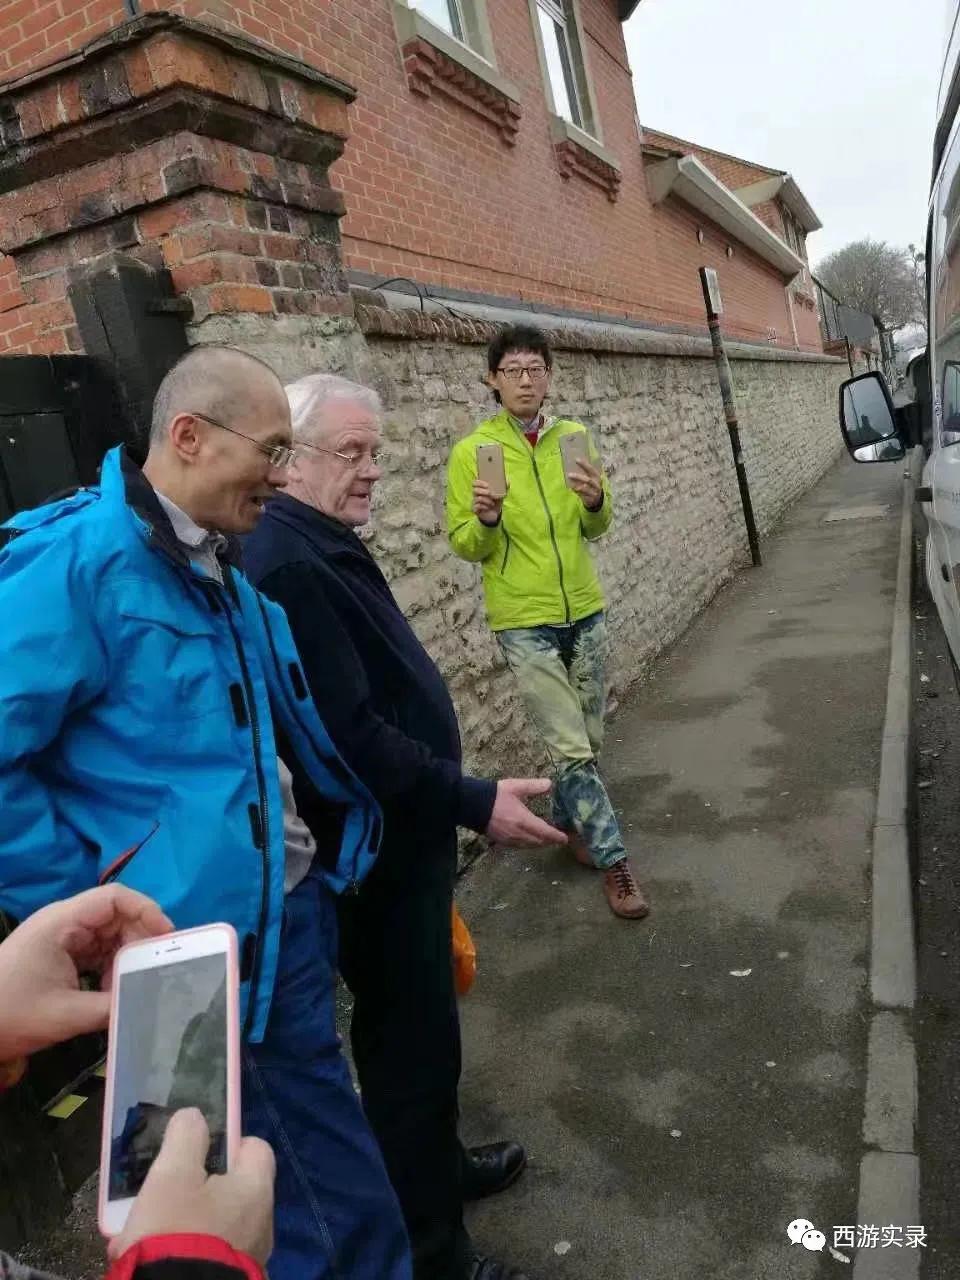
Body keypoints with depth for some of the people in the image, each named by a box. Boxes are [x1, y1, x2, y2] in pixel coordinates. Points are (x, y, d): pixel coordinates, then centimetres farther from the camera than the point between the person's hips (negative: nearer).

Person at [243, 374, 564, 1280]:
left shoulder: (324, 545, 9)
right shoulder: (286, 565, -25)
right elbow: (350, 735, -30)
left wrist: (451, 804, 21)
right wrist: (474, 801, -25)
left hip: (397, 836, 10)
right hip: (370, 853, -10)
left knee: (416, 1023, 24)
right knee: (410, 1036, 6)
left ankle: (435, 1164, 46)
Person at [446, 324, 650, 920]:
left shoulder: (575, 437, 3)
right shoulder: (472, 451, -7)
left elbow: (596, 529, 8)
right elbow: (464, 545, -4)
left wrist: (595, 501, -14)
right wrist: (485, 521, -26)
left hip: (585, 611, 4)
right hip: (524, 622, -4)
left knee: (589, 738, 15)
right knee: (572, 748, -4)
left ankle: (568, 822, 39)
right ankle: (614, 859, 10)